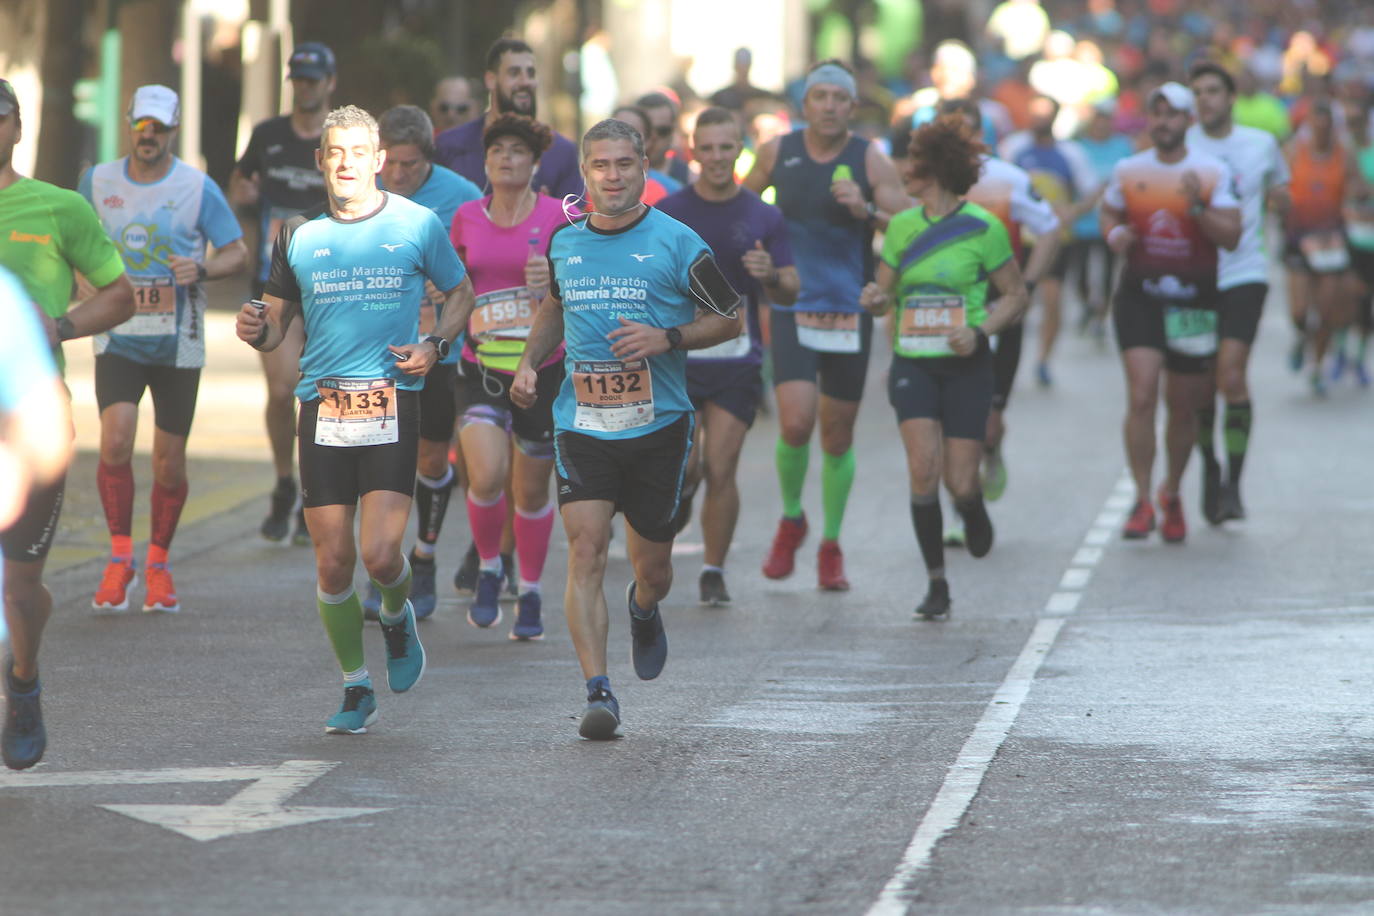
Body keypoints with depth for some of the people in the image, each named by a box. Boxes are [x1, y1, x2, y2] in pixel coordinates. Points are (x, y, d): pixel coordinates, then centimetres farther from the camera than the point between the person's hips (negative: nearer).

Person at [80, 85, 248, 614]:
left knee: (169, 460, 3)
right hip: (118, 339, 1)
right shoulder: (98, 183, 4)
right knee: (115, 441, -18)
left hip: (177, 343, -1)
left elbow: (237, 254, 1)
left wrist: (202, 269, -18)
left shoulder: (198, 189, -3)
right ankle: (120, 558, -4)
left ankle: (158, 563, 22)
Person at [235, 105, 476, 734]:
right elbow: (277, 322, 16)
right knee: (332, 561, 1)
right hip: (322, 405, 2)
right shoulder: (298, 234, 8)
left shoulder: (417, 225, 3)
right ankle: (356, 689, 17)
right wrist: (257, 330, -8)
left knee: (380, 554, -13)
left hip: (392, 403, -2)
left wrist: (436, 346, -1)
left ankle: (396, 619, 22)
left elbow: (461, 292, 16)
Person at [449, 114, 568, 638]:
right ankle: (488, 570, 7)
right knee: (486, 477, -20)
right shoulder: (467, 218, 5)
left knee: (532, 491, 7)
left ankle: (530, 597, 27)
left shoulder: (558, 217, -4)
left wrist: (556, 278, -24)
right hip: (482, 370, 1)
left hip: (544, 370, -1)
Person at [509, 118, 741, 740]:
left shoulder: (676, 243, -3)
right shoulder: (563, 243, 8)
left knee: (652, 565, 9)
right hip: (582, 425, 1)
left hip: (657, 426, -1)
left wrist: (667, 338, -14)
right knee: (585, 549, -15)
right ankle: (598, 691, -16)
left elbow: (728, 319, 3)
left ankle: (644, 608, 47)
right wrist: (529, 362, 11)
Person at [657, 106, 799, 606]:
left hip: (737, 362, 0)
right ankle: (682, 492, 26)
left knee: (720, 471, -5)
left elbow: (790, 293, 5)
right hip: (678, 357, 0)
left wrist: (771, 277, -16)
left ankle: (714, 571, 9)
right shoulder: (668, 213, 3)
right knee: (683, 464, -10)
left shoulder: (764, 218, 4)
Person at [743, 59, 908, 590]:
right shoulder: (778, 153, 2)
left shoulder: (871, 161, -2)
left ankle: (831, 544, 23)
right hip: (792, 308, 0)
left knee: (838, 434, 6)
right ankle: (791, 519, 11)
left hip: (850, 312, 0)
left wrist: (867, 211, -20)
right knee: (796, 423, -16)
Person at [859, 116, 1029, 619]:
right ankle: (936, 583, -5)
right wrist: (875, 299, -10)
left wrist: (981, 331, -15)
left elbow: (1015, 295, 2)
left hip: (965, 365, -2)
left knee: (959, 482, -5)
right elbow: (885, 295, 14)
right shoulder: (902, 226, 7)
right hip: (912, 363, 3)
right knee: (923, 466, -15)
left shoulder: (983, 228, -5)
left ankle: (973, 508, 35)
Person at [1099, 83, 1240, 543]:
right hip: (1139, 295, 0)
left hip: (1194, 301, 0)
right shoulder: (1128, 170, 4)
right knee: (1141, 397, -16)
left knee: (1184, 409, 9)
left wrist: (1198, 208, -24)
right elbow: (1109, 212, 21)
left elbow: (1232, 237, -8)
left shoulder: (1214, 172, -2)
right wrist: (1115, 234, -2)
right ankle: (1142, 501, -11)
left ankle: (1171, 495, 32)